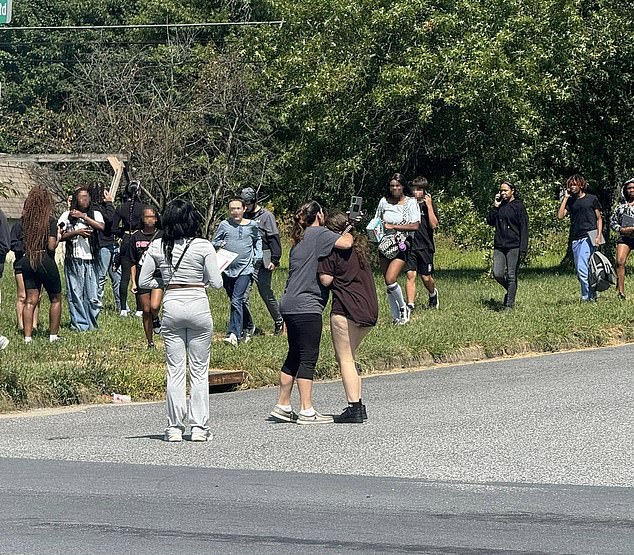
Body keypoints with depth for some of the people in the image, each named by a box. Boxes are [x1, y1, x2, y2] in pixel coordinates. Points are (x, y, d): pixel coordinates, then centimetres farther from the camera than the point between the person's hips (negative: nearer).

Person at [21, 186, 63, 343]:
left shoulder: (25, 220, 2)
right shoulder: (50, 221, -11)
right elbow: (51, 246, -16)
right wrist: (58, 238, 2)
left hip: (27, 261, 4)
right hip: (45, 261, -4)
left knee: (30, 301, 7)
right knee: (55, 299, 12)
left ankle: (27, 336, 0)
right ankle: (53, 335, 13)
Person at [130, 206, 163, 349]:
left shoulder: (162, 235, 1)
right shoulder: (136, 237, 4)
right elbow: (133, 263, 7)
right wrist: (133, 282, 1)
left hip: (158, 276, -2)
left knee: (154, 306, -21)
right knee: (146, 311, 5)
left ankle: (156, 319, 15)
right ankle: (150, 343, 17)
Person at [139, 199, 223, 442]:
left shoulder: (157, 247, 0)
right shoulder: (203, 246, -7)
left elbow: (143, 282, 3)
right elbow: (216, 283, -6)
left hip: (171, 306, 2)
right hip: (198, 306, -2)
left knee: (175, 371, 7)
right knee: (199, 371, 7)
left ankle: (175, 427, 6)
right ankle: (199, 427, 7)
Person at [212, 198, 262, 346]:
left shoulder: (252, 226, 6)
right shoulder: (224, 225, 3)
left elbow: (258, 240, 25)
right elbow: (214, 242, 11)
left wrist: (258, 255, 13)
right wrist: (221, 244, -11)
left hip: (245, 269, -2)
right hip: (227, 269, 2)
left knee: (236, 301, -16)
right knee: (236, 301, 13)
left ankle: (234, 334, -22)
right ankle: (246, 329, 29)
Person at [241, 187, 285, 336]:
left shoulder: (266, 216, -4)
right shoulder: (244, 216, 12)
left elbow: (274, 239, -7)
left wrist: (274, 260, -13)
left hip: (262, 260, -5)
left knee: (266, 293, 3)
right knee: (243, 295, -4)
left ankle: (278, 321, 22)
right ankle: (247, 326, 2)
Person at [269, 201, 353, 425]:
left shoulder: (300, 239, 21)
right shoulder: (319, 234, -7)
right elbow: (345, 244, -20)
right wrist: (349, 233, 0)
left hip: (290, 304, 9)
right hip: (306, 306, -9)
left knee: (294, 356, 15)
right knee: (308, 357, -7)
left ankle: (282, 406, 18)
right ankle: (306, 411, -8)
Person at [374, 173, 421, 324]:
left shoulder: (411, 202, -6)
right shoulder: (384, 201, 6)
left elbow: (415, 226, -14)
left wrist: (393, 226, -18)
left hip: (401, 247, -5)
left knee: (390, 280, -19)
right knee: (388, 284, 6)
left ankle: (403, 308, 3)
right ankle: (396, 316, 16)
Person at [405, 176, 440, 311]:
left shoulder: (430, 205, 0)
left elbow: (433, 225, -12)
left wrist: (429, 206, -15)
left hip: (425, 246, -2)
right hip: (410, 244, 2)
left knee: (426, 277, 4)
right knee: (410, 275, -9)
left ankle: (433, 294, 36)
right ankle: (410, 304, -9)